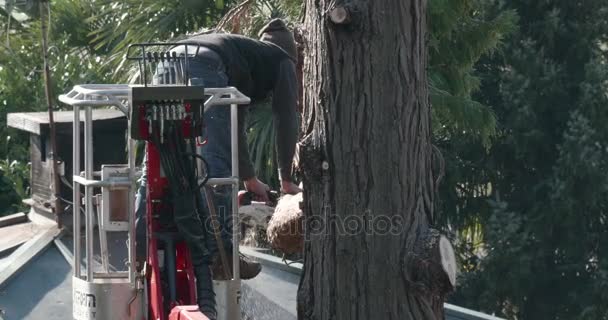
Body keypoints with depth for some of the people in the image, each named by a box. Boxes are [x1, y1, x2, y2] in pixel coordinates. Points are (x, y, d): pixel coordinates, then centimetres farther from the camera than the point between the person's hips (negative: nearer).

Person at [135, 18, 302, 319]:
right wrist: (286, 180, 28)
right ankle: (220, 255, -12)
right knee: (215, 169, -8)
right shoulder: (283, 62, 25)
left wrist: (250, 179, 54)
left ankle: (139, 251, 2)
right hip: (203, 70, -7)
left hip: (168, 66, 7)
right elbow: (285, 122, 19)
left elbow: (233, 128, 48)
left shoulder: (246, 54, 44)